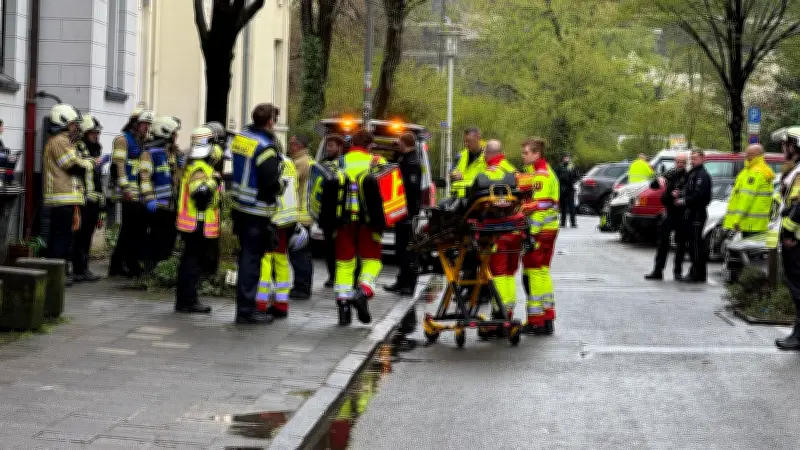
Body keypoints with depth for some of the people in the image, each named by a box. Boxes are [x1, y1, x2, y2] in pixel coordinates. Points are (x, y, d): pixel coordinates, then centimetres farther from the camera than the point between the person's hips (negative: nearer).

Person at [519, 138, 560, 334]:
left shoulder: (541, 175, -14)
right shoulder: (544, 173, 19)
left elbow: (540, 207, -21)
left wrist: (531, 233, -23)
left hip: (539, 231, -11)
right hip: (548, 230, 11)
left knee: (534, 273, -6)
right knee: (542, 272, 16)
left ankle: (536, 321, -3)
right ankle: (547, 317, 22)